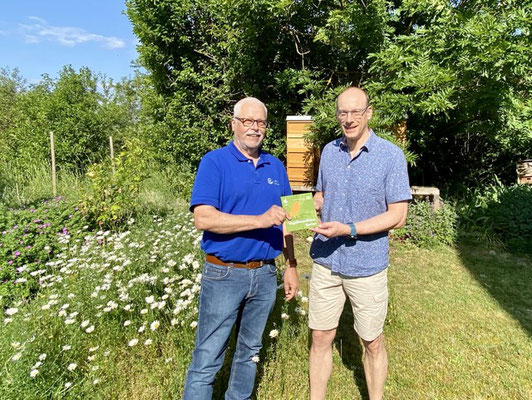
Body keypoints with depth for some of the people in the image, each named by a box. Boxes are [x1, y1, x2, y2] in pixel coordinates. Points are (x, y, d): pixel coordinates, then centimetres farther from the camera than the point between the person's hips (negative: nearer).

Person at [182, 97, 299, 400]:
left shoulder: (276, 167, 7)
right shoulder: (214, 162, -8)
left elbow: (284, 222, 12)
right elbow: (203, 218, -20)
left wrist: (292, 267, 10)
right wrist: (260, 220, -26)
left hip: (265, 274, 5)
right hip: (224, 274, -5)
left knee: (250, 351, 21)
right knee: (207, 359, 5)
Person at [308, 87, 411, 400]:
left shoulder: (391, 155, -9)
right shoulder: (330, 151, 5)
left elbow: (398, 215, -12)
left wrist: (349, 229, -21)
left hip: (367, 265, -3)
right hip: (326, 261, 4)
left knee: (372, 343, 15)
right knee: (321, 339, 12)